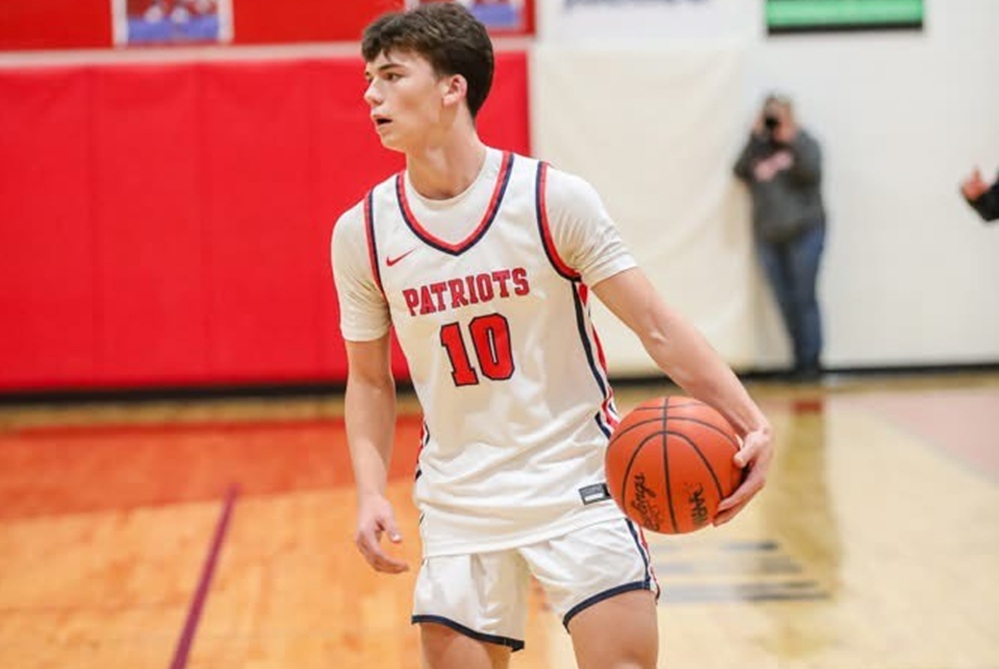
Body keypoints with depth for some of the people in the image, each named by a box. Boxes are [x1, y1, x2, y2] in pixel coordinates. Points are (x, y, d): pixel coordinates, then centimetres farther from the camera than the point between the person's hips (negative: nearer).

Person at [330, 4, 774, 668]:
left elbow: (658, 327, -11)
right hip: (458, 501, 3)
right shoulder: (362, 233, -2)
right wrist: (371, 492, -6)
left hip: (577, 484, -3)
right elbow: (369, 378, 9)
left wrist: (751, 423, -23)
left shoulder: (553, 199, -11)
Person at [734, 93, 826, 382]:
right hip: (768, 236, 3)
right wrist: (756, 138, -7)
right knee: (786, 303, 5)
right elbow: (740, 172, -5)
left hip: (803, 231, -3)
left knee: (804, 298, -5)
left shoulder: (803, 142, 4)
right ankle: (799, 361, 10)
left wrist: (793, 139, -16)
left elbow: (812, 172, -14)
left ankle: (811, 361, 0)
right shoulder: (757, 148, 12)